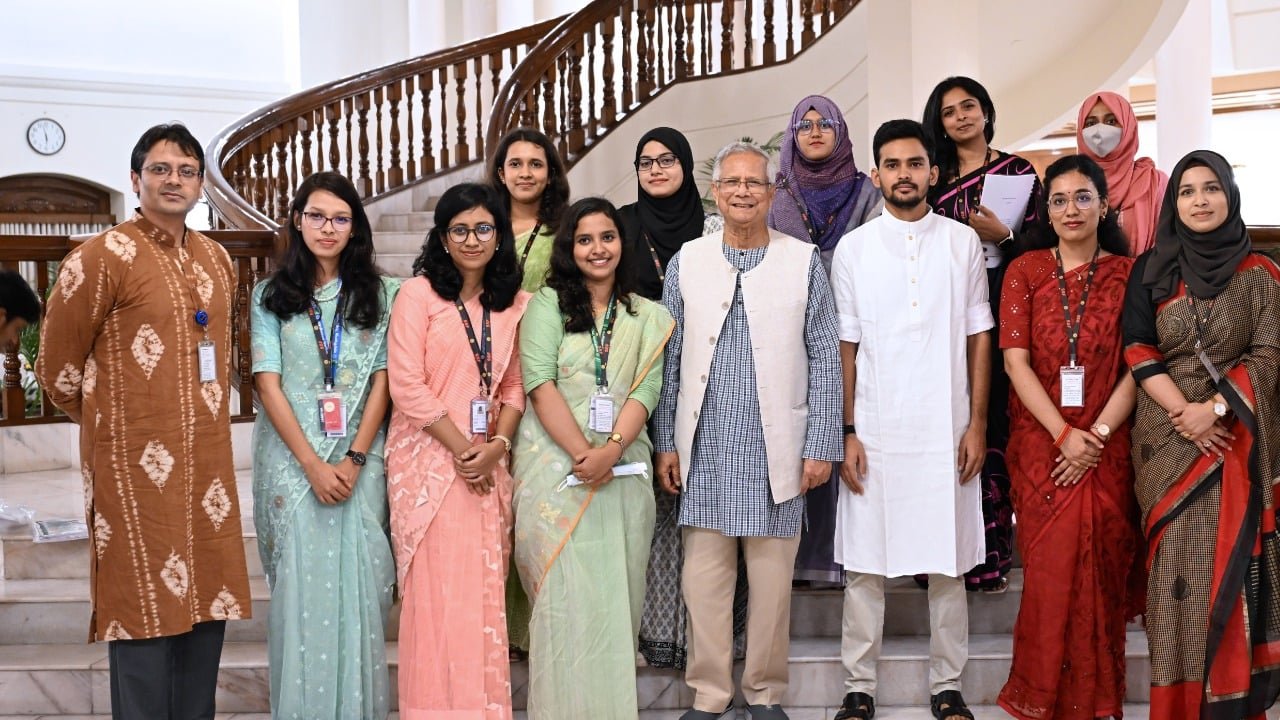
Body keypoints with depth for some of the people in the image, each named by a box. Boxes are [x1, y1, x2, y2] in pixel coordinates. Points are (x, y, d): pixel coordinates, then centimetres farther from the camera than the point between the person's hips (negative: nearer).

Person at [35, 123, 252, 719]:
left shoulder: (216, 260, 13)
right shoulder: (103, 256, -7)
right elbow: (57, 369, -3)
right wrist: (112, 425, 6)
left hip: (207, 464, 6)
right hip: (137, 468, -6)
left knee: (205, 602, 11)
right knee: (146, 611, -1)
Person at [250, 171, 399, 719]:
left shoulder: (378, 294, 7)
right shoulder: (271, 295, 6)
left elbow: (381, 381, 2)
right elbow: (268, 385, -2)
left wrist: (354, 460, -10)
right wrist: (314, 465, -12)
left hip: (359, 459, 0)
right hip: (292, 458, 0)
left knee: (357, 583, -4)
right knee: (300, 584, -3)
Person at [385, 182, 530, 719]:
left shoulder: (513, 302, 11)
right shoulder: (418, 293, -3)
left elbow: (514, 385, 9)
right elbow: (406, 385, -10)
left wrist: (497, 446, -7)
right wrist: (461, 449, -11)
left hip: (488, 464, 4)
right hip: (430, 459, -4)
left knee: (486, 588, 6)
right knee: (437, 589, -4)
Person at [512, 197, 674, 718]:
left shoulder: (649, 318, 13)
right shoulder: (547, 304, 5)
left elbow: (645, 390, 2)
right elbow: (539, 384, -6)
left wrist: (610, 451, -15)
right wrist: (583, 454, -15)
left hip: (623, 467, 3)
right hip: (555, 464, -2)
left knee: (616, 591, 3)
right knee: (565, 591, -8)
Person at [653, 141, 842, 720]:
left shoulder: (803, 261, 3)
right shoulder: (686, 262, 7)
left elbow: (825, 359, 2)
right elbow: (669, 358, 8)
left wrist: (821, 446, -2)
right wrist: (666, 441, 4)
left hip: (776, 449, -1)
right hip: (705, 448, 1)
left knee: (772, 576, 6)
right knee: (704, 575, 5)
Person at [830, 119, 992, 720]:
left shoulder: (963, 242, 6)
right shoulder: (853, 248, 4)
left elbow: (979, 337, 6)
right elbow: (844, 346, 4)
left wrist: (977, 424, 0)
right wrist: (846, 432, -2)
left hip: (946, 431, 1)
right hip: (874, 430, 0)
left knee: (948, 564, 6)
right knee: (863, 564, 3)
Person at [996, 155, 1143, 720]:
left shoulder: (1127, 272, 4)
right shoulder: (1025, 271, 3)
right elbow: (1016, 361, -4)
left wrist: (1096, 435, -12)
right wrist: (1065, 434, -12)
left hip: (1107, 448, 0)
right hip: (1041, 444, 0)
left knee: (1100, 571, 3)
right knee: (1052, 571, 1)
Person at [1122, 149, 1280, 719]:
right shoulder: (1151, 271, 7)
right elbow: (1138, 352, 0)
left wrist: (1214, 408, -14)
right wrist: (1183, 413, -11)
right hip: (1167, 437, 1)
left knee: (1231, 562, -4)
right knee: (1177, 565, -2)